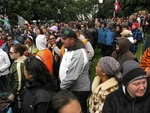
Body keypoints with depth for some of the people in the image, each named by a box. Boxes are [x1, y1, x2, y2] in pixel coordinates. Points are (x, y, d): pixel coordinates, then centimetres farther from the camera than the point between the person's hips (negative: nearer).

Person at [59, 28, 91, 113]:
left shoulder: (79, 53, -25)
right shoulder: (70, 49, 8)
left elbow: (72, 76, -29)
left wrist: (62, 87, -16)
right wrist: (63, 85, 12)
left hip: (79, 91, -9)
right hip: (71, 88, 10)